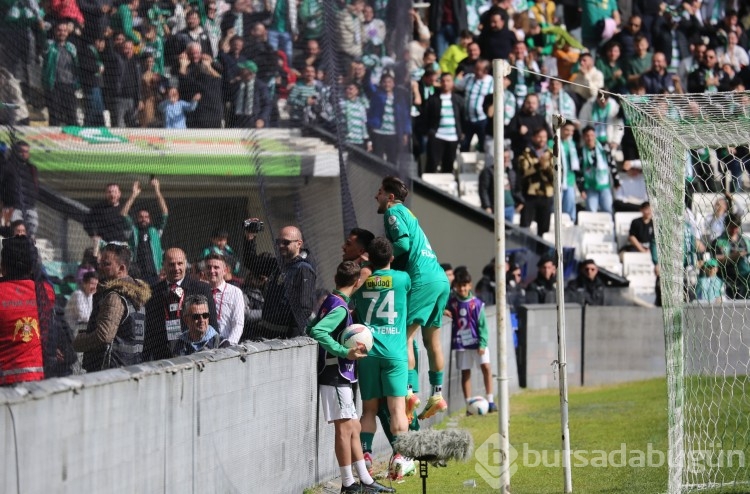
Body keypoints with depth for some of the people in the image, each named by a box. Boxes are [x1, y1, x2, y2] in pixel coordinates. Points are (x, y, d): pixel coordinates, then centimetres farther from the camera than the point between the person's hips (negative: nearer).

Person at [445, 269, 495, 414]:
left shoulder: (476, 303, -6)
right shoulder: (451, 302, -1)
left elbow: (482, 324, -5)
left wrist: (482, 344, -11)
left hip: (477, 342, -1)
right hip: (460, 343, 1)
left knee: (486, 367, -11)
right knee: (465, 372, 4)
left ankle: (490, 401, -5)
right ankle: (469, 405, 8)